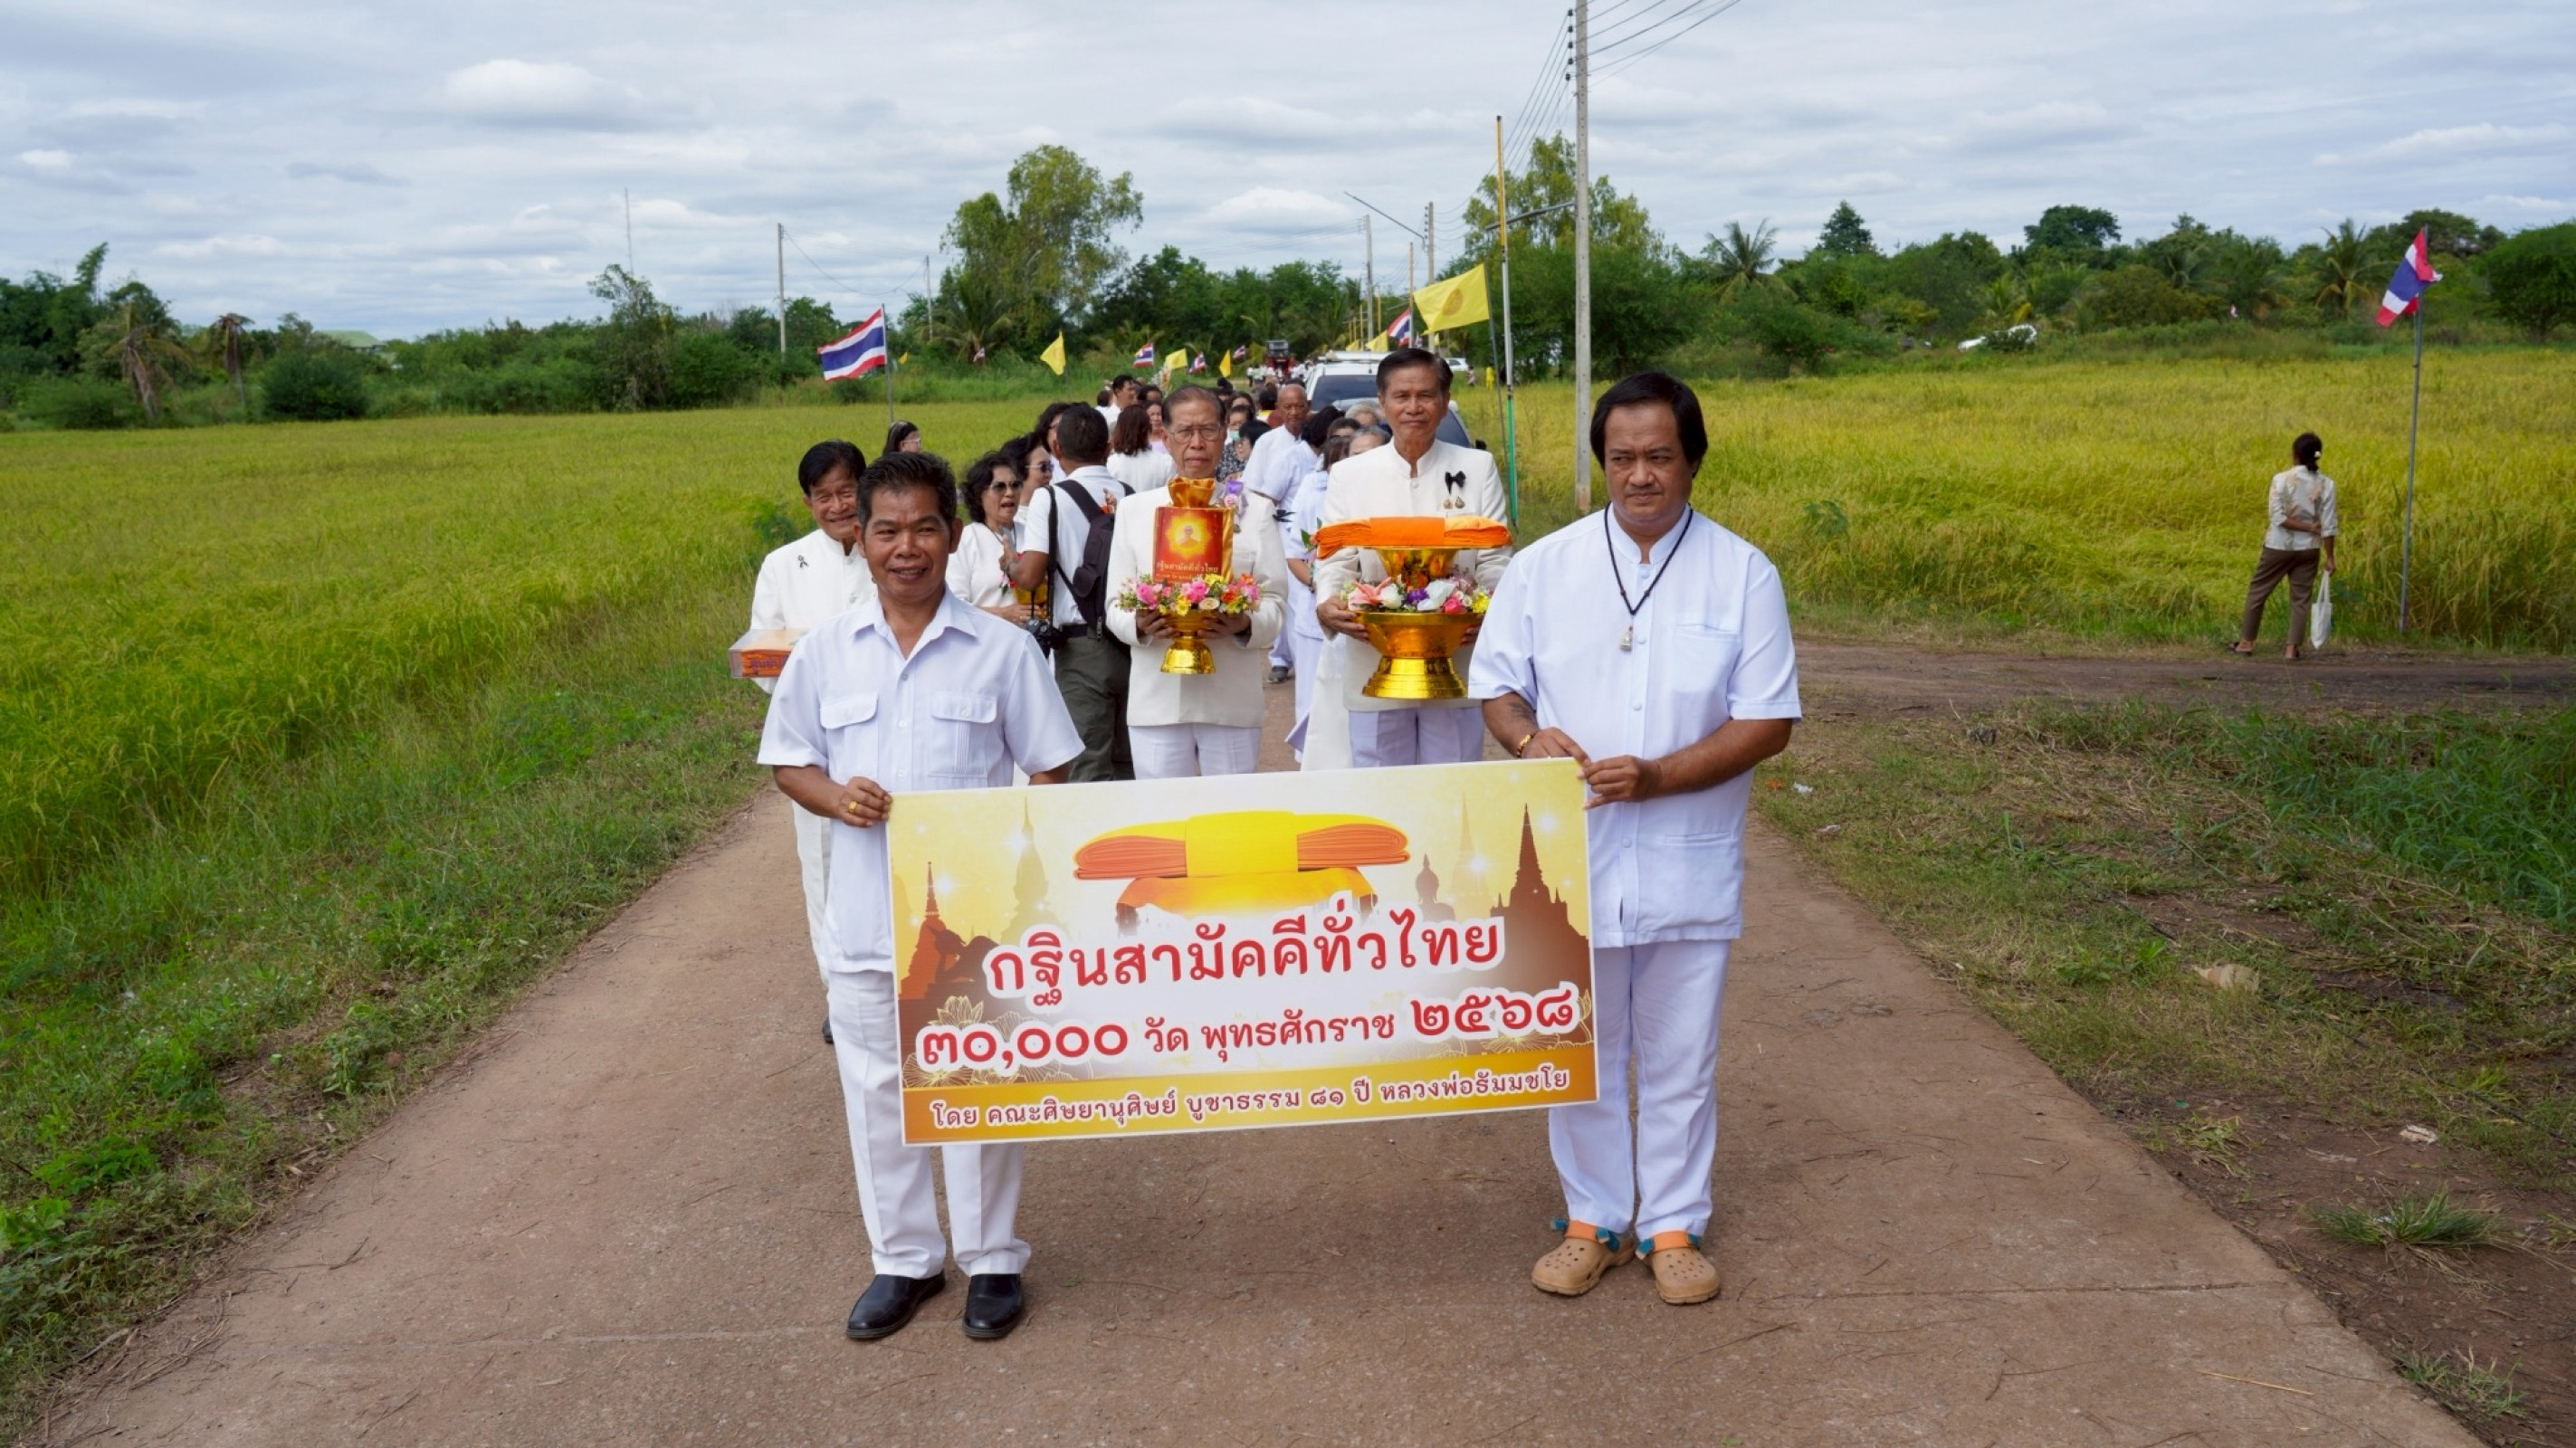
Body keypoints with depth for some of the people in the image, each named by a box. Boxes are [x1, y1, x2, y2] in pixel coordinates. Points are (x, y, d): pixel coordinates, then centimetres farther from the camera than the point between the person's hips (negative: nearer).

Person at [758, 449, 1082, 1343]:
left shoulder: (1001, 649, -3)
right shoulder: (825, 651, 3)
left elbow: (1048, 771, 1)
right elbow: (788, 762, 10)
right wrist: (834, 797, -11)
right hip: (866, 916, 3)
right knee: (876, 1088, 12)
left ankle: (991, 1258, 26)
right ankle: (903, 1257, 31)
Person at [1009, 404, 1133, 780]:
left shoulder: (1049, 499, -6)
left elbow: (1030, 575, -13)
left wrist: (1010, 568, 7)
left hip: (1083, 644, -4)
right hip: (1133, 640, 4)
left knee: (1091, 769, -1)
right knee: (1130, 764, 14)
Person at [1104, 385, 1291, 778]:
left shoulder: (1253, 512, 12)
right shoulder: (1134, 510, 13)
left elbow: (1276, 603, 6)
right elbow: (1115, 607, 9)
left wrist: (1246, 625, -16)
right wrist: (1139, 625, -13)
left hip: (1232, 698, 0)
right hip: (1158, 699, 0)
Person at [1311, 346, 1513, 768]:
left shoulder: (1478, 468, 7)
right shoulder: (1350, 474, 8)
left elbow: (1495, 559, 3)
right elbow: (1334, 560, 3)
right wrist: (1328, 606, -19)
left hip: (1455, 663, 0)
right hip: (1374, 665, 0)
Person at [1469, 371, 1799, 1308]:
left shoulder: (1743, 575, -2)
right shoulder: (1544, 565, 2)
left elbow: (1769, 722, -5)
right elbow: (1496, 683, 8)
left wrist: (1657, 776, -18)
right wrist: (1529, 738, -15)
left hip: (1689, 866, -1)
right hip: (1571, 855, 1)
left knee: (1681, 1058, 11)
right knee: (1579, 1052, 11)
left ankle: (1674, 1226, 28)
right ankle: (1594, 1219, 29)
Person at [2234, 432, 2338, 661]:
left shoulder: (2281, 479, -11)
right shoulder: (2326, 484, -5)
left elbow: (2279, 517, -16)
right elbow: (2329, 525, -6)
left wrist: (2308, 528, -9)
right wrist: (2329, 557, -1)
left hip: (2279, 547, -2)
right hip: (2308, 549, 2)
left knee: (2257, 592, 12)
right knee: (2300, 598, 8)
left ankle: (2246, 642, 17)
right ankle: (2292, 648, 4)